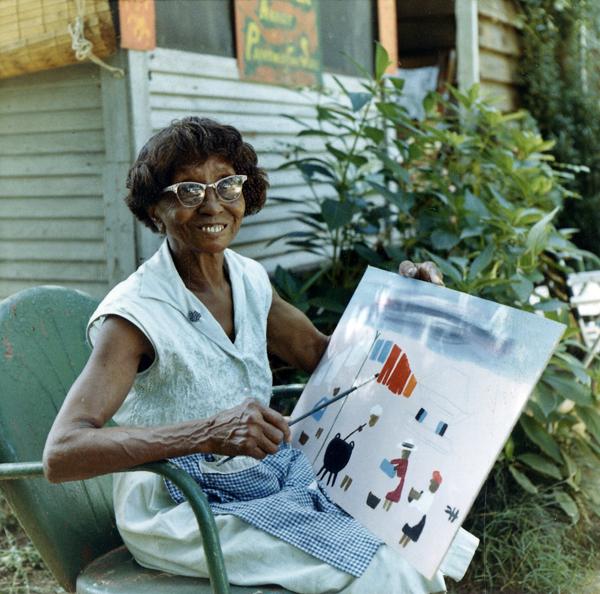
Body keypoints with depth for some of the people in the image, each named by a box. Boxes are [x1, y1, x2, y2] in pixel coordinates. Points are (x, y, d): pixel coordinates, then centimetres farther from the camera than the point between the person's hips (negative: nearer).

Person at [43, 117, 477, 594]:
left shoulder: (249, 279, 0)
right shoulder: (135, 313, -21)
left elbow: (321, 352, 14)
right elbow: (61, 454, -30)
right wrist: (209, 432, -40)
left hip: (269, 475, 7)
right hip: (178, 513, -6)